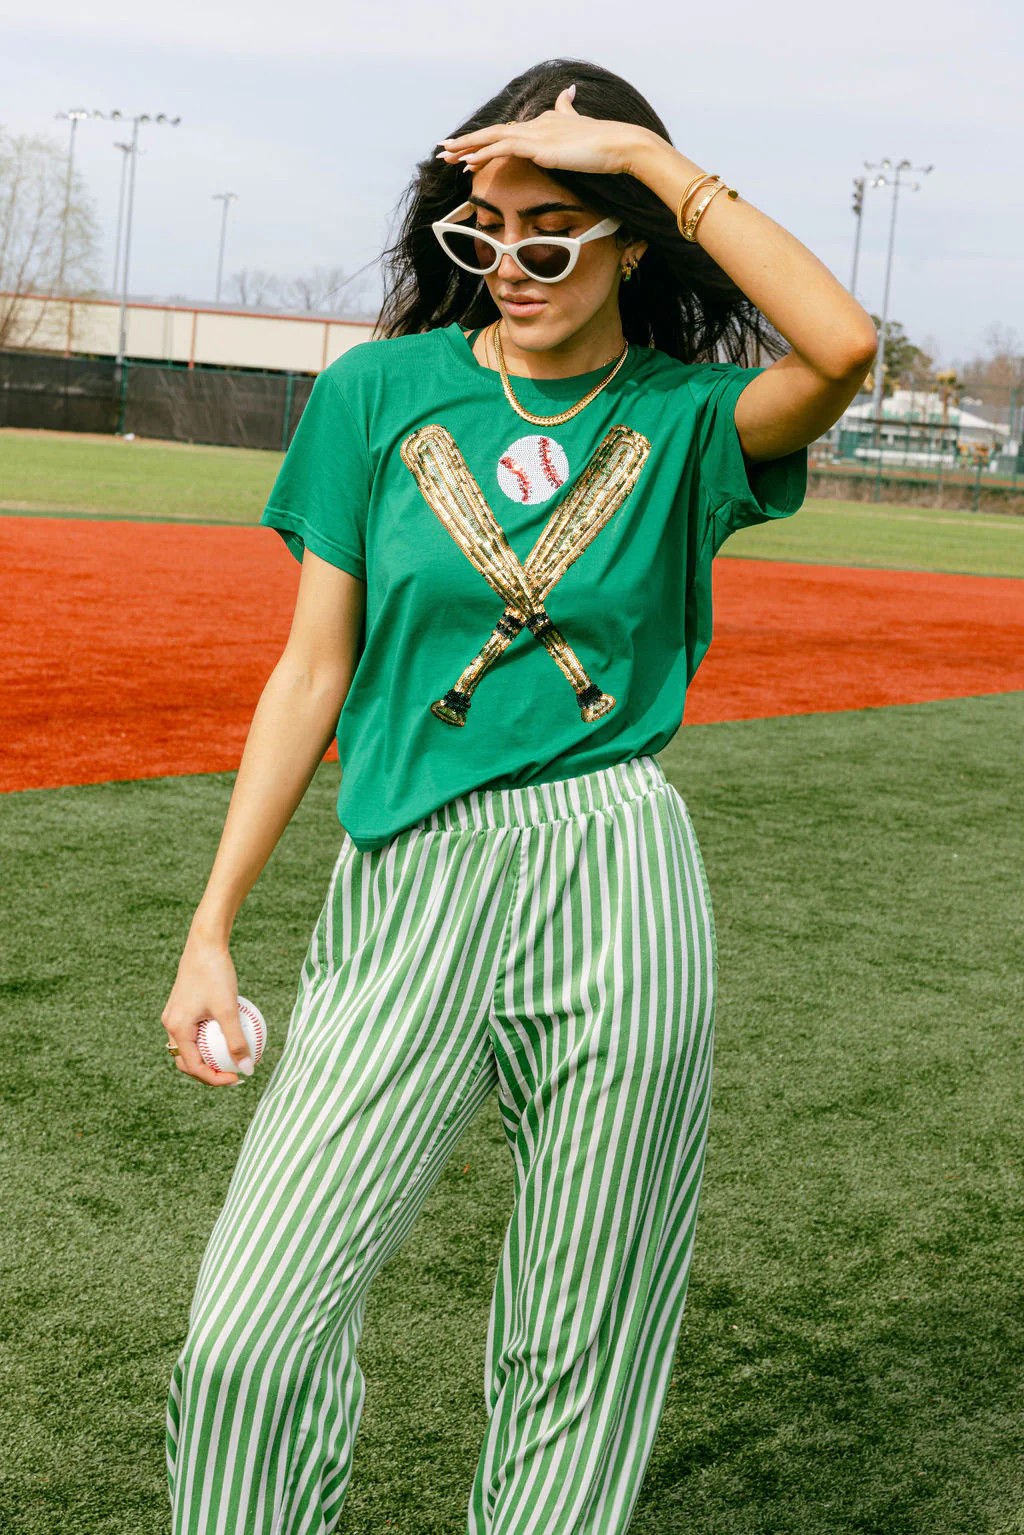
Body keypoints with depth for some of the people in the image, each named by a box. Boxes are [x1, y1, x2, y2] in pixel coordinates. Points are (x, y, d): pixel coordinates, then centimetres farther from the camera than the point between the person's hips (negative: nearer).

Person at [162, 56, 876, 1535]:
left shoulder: (686, 417, 3)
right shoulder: (381, 390, 6)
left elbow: (844, 346, -20)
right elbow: (313, 671, 6)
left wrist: (649, 152, -12)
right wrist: (212, 929, 2)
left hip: (621, 882, 0)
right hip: (411, 877, 1)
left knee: (581, 1351, 8)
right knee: (249, 1339, -10)